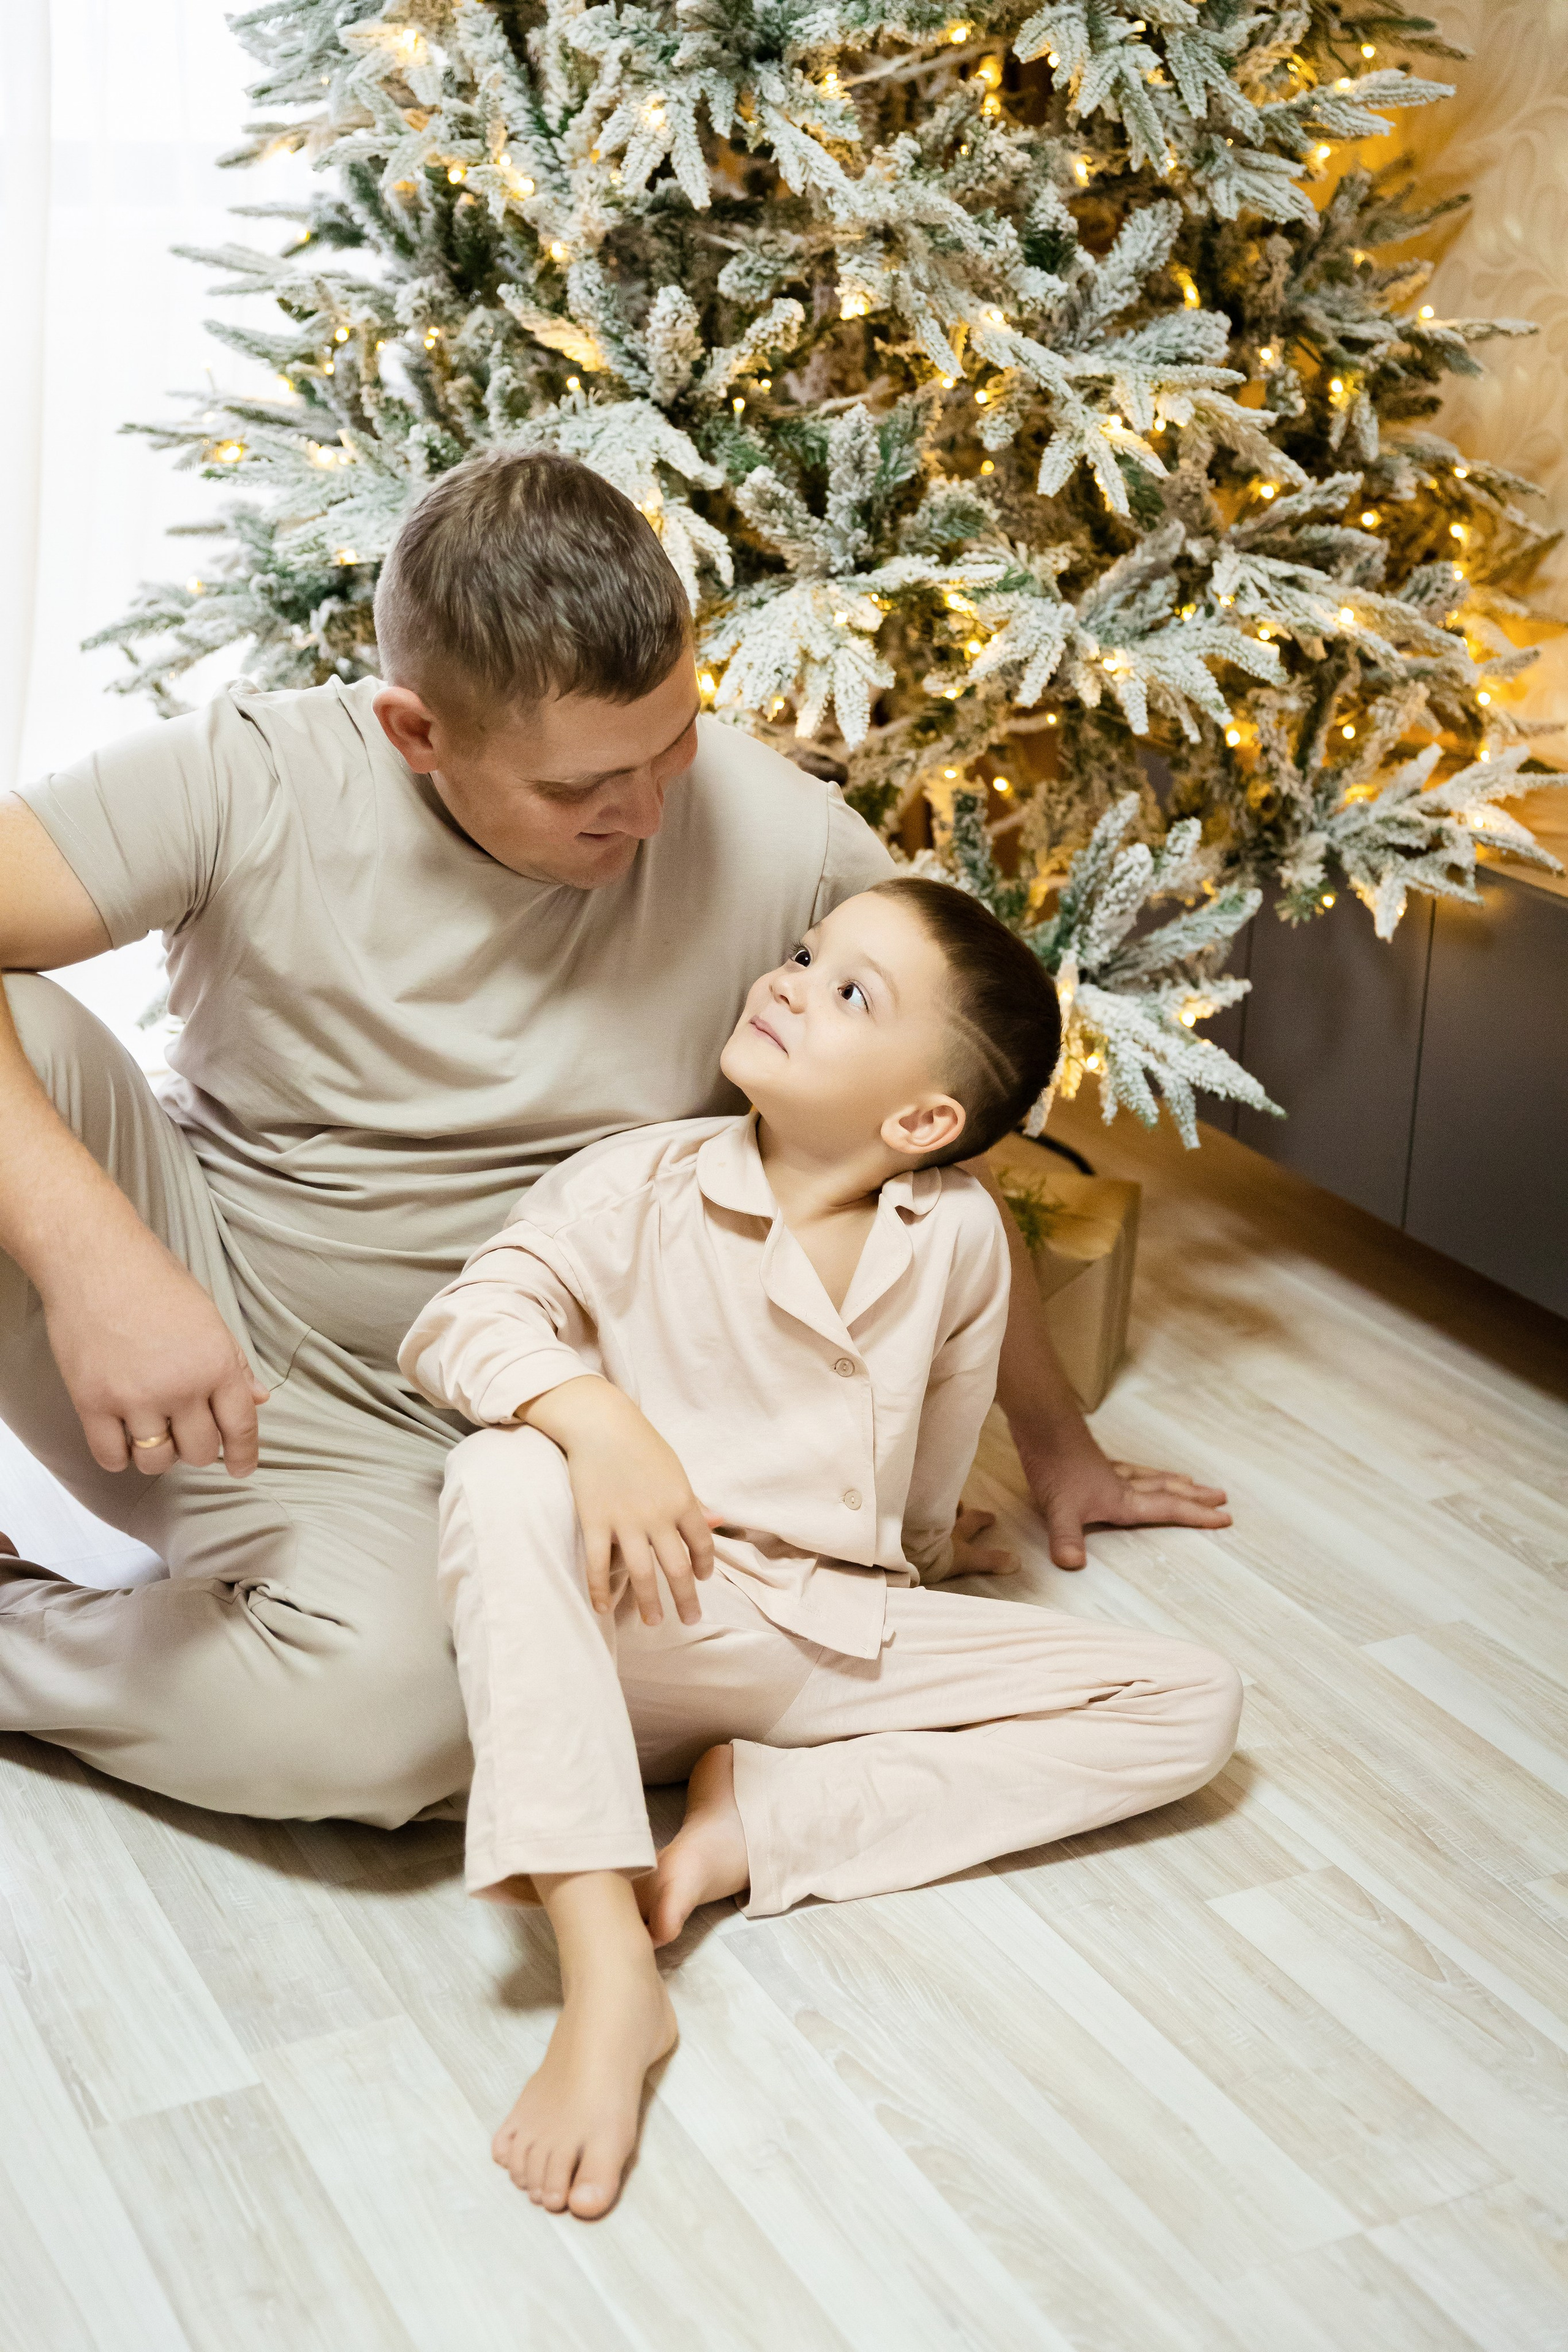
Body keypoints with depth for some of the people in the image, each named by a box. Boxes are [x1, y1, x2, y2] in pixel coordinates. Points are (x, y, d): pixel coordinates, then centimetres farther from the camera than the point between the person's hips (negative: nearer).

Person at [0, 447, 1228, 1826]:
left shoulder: (781, 843, -13)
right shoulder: (254, 783, -16)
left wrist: (1055, 1444, 12)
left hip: (390, 1441, 1)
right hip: (179, 1301, 0)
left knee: (383, 1714, -33)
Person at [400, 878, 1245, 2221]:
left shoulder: (959, 1234, 0)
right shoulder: (648, 1187, -7)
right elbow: (464, 1319, -13)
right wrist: (592, 1412, -31)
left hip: (841, 1643, 3)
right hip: (646, 1629, -3)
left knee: (1194, 1705, -7)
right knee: (504, 1478, -34)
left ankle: (761, 1818, -18)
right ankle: (605, 1968, -39)